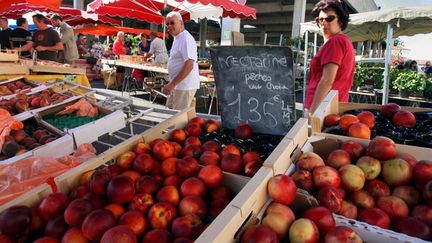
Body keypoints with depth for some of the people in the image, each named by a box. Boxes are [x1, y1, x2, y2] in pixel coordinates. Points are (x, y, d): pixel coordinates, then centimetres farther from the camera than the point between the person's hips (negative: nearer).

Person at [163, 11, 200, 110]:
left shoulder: (186, 39, -17)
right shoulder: (177, 38, 15)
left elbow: (189, 65, -25)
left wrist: (172, 84, -24)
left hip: (184, 86, -10)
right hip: (177, 85, 10)